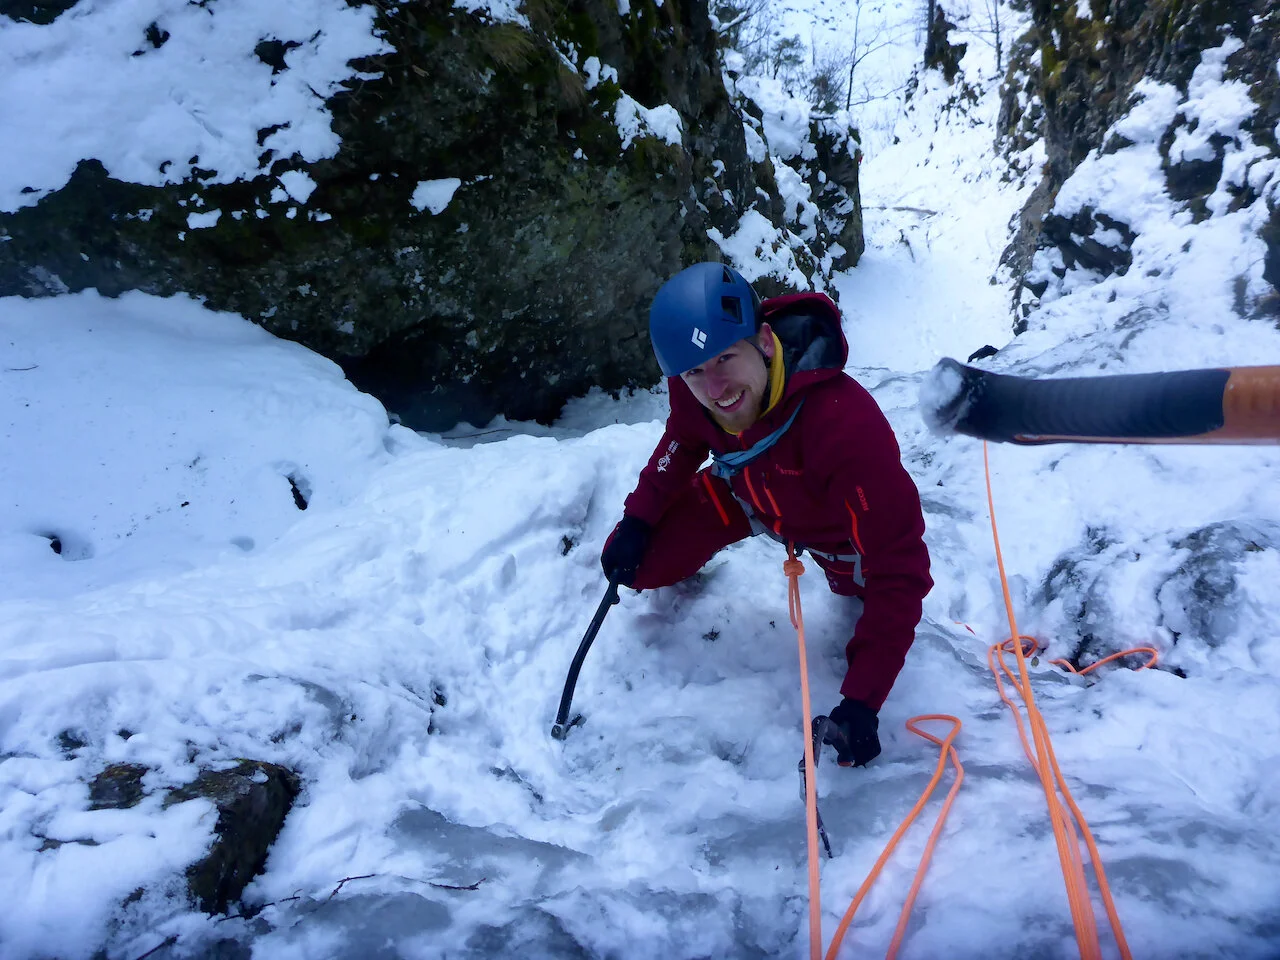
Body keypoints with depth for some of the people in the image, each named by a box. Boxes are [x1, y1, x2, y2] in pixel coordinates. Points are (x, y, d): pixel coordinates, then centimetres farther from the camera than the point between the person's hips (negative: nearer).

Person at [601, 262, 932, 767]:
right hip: (744, 493, 3)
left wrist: (861, 700, -42)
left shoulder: (847, 426, -47)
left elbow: (899, 568, -41)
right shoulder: (693, 390, -30)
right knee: (639, 567, -4)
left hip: (832, 527, -3)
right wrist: (638, 517, -9)